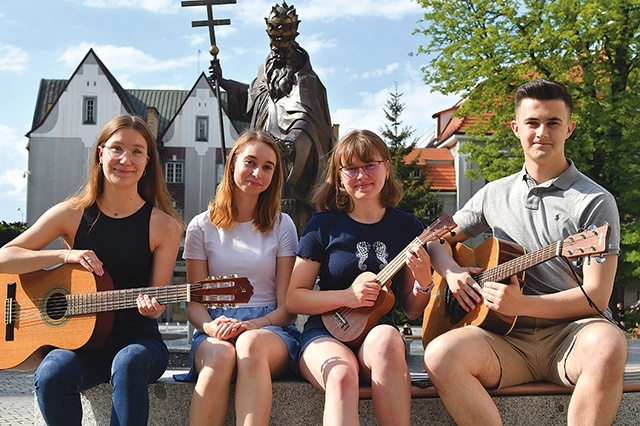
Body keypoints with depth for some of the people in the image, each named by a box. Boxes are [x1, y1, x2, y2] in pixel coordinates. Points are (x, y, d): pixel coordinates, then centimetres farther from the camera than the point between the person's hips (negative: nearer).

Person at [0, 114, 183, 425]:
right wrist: (65, 254, -14)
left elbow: (157, 301, 0)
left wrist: (151, 306, -24)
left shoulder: (164, 226, -2)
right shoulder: (72, 214, 2)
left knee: (128, 363, -36)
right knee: (51, 376, -31)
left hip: (137, 339, -1)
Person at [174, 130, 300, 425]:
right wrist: (211, 326, -16)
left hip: (270, 328, 0)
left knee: (251, 344, -37)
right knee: (221, 355, -36)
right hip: (214, 329, 0)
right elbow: (195, 304, 8)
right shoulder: (202, 226, 11)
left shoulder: (282, 226, 10)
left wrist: (252, 325, -16)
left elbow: (287, 306, 4)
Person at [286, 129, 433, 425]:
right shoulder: (323, 225, 2)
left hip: (377, 336, 2)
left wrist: (423, 281, -9)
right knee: (342, 376, -36)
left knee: (386, 338, -35)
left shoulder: (408, 227, 8)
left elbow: (412, 311, 12)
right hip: (327, 334, -1)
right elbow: (293, 300, 1)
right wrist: (347, 296, -12)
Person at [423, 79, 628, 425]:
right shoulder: (495, 194, 15)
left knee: (608, 344, -38)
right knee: (440, 354, -28)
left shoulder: (595, 202, 1)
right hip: (509, 336, 3)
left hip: (571, 332, -2)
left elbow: (596, 296, -5)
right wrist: (452, 272, 2)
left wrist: (521, 304, -18)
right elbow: (437, 239, 25)